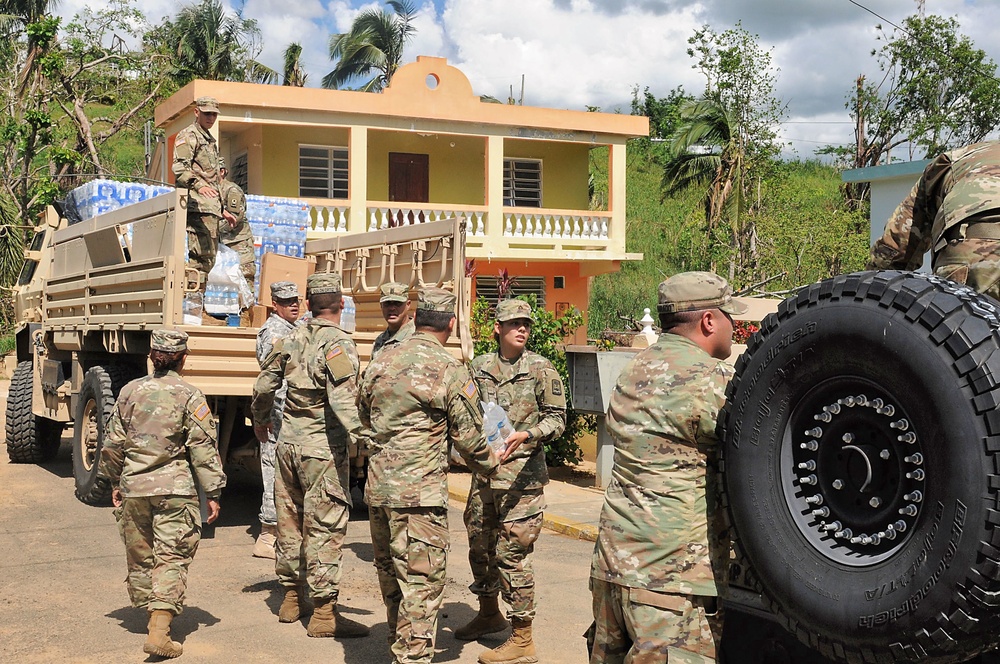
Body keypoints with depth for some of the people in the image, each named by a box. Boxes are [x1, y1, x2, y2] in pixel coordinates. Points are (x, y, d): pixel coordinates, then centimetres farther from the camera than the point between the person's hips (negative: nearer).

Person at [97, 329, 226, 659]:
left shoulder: (130, 391, 4)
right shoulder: (189, 396, -7)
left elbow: (113, 442, 10)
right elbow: (203, 448, -8)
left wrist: (114, 481, 23)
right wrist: (213, 492, -1)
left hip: (133, 487, 4)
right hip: (175, 490, -4)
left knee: (139, 556, 18)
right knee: (171, 558, -2)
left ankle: (150, 615, 33)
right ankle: (159, 632, -11)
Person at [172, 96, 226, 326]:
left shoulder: (211, 140, 26)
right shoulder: (188, 136, -2)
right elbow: (179, 167, -18)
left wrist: (222, 209, 29)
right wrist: (198, 185, -34)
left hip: (211, 208, 9)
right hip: (197, 206, -9)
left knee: (208, 259, 9)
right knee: (199, 256, -14)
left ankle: (199, 309, 13)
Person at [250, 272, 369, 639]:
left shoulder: (292, 339, 8)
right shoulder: (338, 343, -14)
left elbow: (264, 385, 16)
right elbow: (342, 399, -26)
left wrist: (260, 421, 33)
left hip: (288, 442, 7)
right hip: (322, 447, -7)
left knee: (290, 520, 16)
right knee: (325, 526, -2)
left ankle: (291, 599, 28)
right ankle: (323, 613, 2)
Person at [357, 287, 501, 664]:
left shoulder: (381, 363, 7)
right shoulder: (452, 372, -10)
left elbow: (363, 418, 21)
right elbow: (468, 439, -5)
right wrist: (490, 465, 15)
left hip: (377, 487, 7)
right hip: (420, 492, -6)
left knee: (390, 575, 20)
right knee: (422, 582, -1)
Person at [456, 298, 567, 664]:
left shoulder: (540, 369, -4)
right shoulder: (479, 366, 8)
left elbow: (557, 417, -5)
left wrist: (527, 435, -22)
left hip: (521, 473, -5)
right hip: (483, 470, 6)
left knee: (513, 552, -6)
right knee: (479, 544, 17)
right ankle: (489, 613, 40)